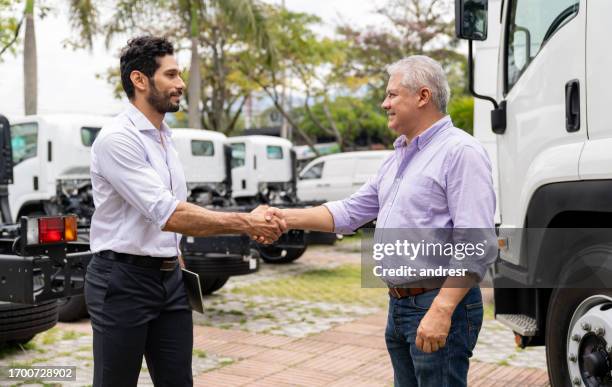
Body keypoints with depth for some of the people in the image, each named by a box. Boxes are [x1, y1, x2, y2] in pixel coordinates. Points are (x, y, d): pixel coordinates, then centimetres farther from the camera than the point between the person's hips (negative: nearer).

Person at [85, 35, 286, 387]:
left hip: (170, 278, 8)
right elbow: (168, 214, -25)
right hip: (123, 280, -8)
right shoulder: (117, 139, -16)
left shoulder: (166, 137, 12)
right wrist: (245, 223, -24)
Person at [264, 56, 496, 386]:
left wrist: (441, 310, -26)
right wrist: (284, 218, 7)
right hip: (399, 306, 9)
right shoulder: (398, 158, 16)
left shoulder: (460, 152, -13)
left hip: (440, 304, -9)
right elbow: (350, 212, 16)